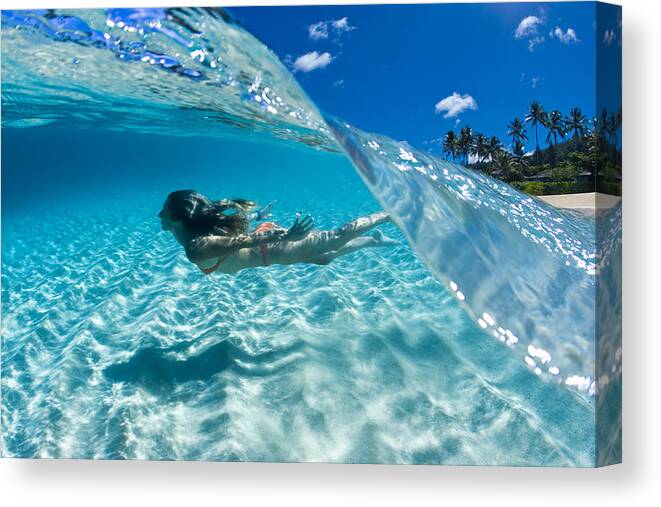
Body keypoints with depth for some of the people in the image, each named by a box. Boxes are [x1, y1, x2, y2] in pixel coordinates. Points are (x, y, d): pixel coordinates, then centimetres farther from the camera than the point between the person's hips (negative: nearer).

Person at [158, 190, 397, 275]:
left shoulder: (196, 248, -25)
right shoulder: (204, 223, 2)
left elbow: (243, 241, -33)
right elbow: (241, 214, 15)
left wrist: (286, 235, -38)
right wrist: (258, 215, 30)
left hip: (272, 248, -8)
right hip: (268, 236, 8)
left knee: (336, 238, 5)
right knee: (325, 258, 25)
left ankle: (390, 215, 16)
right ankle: (373, 240, 37)